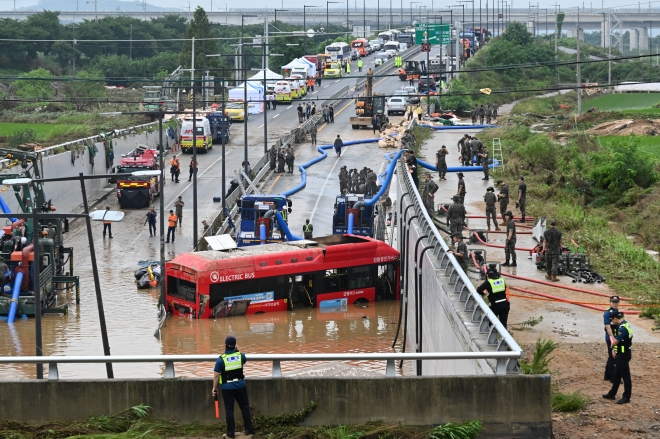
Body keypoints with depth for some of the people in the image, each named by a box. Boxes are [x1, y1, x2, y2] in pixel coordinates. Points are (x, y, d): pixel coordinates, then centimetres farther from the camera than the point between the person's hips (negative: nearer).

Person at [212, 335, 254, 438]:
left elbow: (216, 375, -10)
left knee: (229, 410, 5)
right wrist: (237, 351, 18)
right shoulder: (240, 356, -4)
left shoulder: (221, 359, -14)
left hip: (227, 388, -3)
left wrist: (214, 388, -1)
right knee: (245, 407, 15)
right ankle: (249, 429, 19)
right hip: (240, 386, 3)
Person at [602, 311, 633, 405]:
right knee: (617, 375, 18)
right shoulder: (624, 324, 9)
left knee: (625, 376, -1)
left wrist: (612, 347, -2)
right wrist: (614, 349, 4)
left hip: (623, 355, -10)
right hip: (621, 354, 10)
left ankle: (626, 397, 6)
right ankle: (612, 394, 29)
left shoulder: (622, 328, -24)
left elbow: (615, 341, -24)